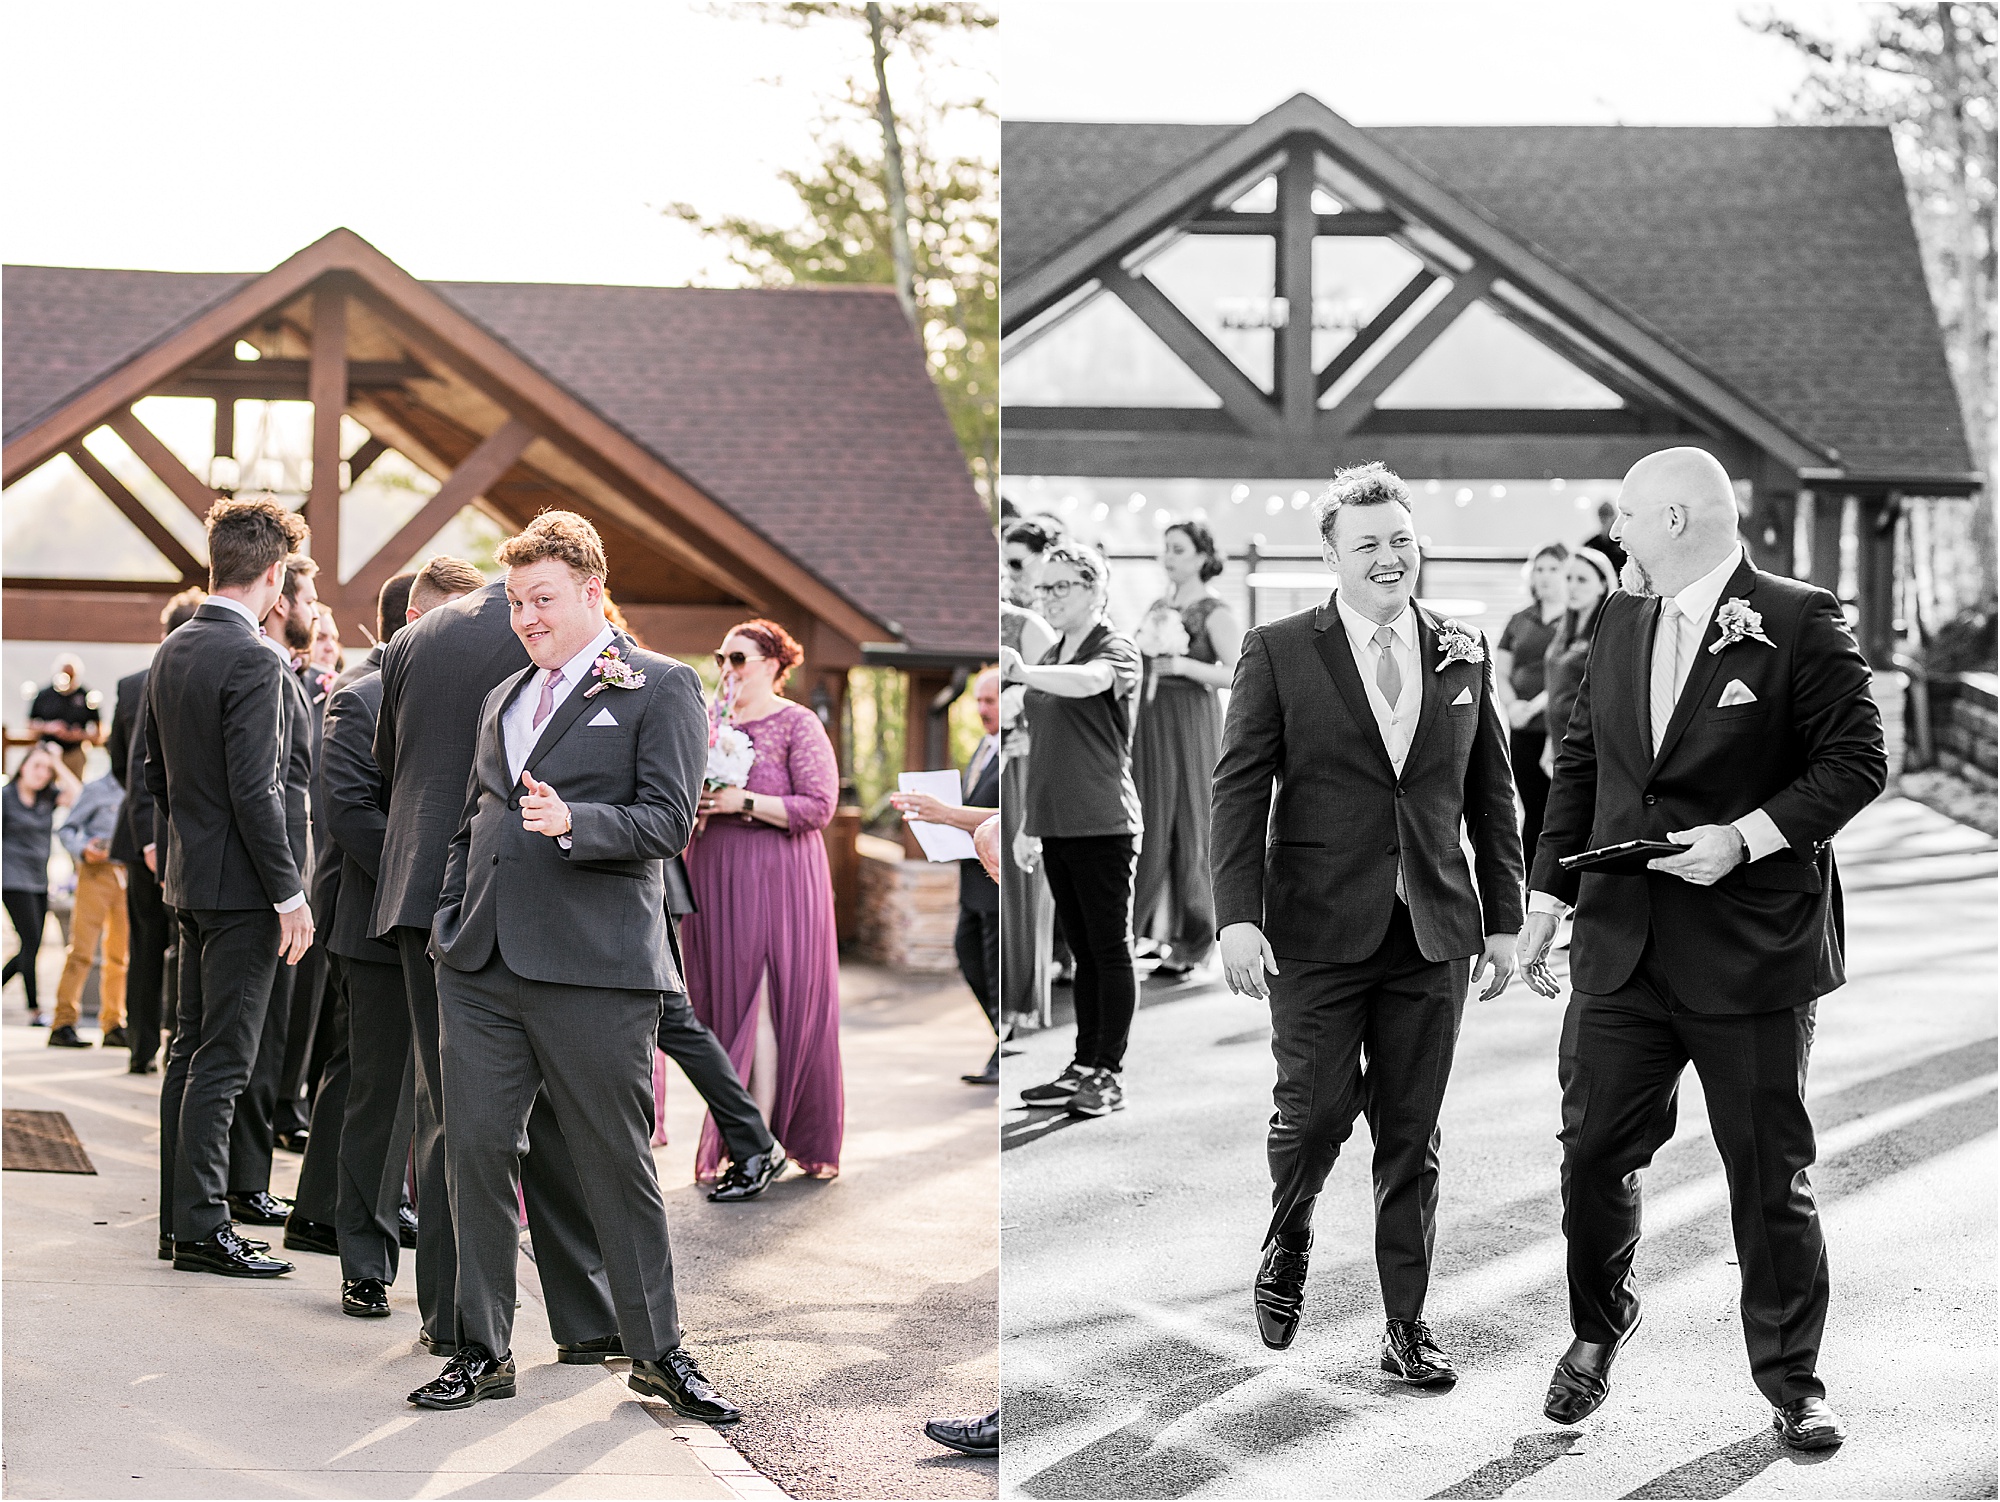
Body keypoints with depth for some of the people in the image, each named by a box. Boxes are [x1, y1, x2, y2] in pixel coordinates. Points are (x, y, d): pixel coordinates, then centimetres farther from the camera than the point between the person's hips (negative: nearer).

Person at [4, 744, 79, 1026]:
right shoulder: (5, 797, -4)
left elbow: (76, 795, -7)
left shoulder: (48, 798, 10)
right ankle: (34, 1010, -7)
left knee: (31, 948, 7)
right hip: (14, 880, -6)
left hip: (40, 881, 6)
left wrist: (58, 764, -4)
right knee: (30, 943, -11)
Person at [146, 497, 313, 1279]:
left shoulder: (172, 651, 9)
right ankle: (202, 1228, -3)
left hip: (188, 879, 9)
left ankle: (178, 1215, 20)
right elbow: (255, 790, -21)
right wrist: (289, 895, -17)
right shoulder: (253, 661, -18)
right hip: (239, 885, -9)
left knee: (190, 1050, 14)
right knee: (223, 1060, -5)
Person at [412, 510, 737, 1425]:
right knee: (477, 1155, 3)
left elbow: (669, 821, -8)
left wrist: (572, 822, -23)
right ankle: (483, 1351, 13)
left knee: (618, 1164, 1)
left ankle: (656, 1352, 14)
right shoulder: (503, 699, 21)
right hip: (481, 970, 6)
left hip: (594, 970, -6)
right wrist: (452, 921, 14)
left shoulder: (661, 688, 1)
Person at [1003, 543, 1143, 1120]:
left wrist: (1019, 672, -46)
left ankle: (1110, 1074, -2)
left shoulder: (1116, 650, -6)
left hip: (1103, 826, -8)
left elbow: (1087, 682, -31)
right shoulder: (1049, 660, 18)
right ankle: (1083, 1066, 17)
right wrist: (1029, 824, 21)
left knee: (1110, 948, -4)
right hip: (1057, 828, 8)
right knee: (1082, 950, 12)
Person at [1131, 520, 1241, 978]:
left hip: (1191, 723, -6)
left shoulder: (1215, 612, -5)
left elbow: (1239, 675, -14)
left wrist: (1182, 665, -22)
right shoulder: (1157, 607, 15)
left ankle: (1190, 946, 5)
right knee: (1147, 825, 2)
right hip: (1150, 722, 6)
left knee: (1189, 828, -2)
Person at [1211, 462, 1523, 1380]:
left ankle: (1406, 1326, 13)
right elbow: (1239, 788, -4)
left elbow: (1490, 796, 14)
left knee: (1411, 1136, 5)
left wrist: (1504, 918, 11)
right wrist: (1238, 916, -12)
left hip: (1432, 934, 3)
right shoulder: (1278, 653, 0)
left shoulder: (1463, 657, 10)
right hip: (1318, 930, -3)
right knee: (1317, 1112, -3)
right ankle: (1288, 1245, 28)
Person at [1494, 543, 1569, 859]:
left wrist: (1536, 704, -15)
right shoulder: (1519, 621, 16)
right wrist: (1512, 704, -4)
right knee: (1533, 812, 6)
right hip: (1524, 731, 4)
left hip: (1563, 729, -4)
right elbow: (1500, 673, 15)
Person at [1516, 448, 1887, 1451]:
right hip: (1622, 947, 5)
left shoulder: (1800, 623, -8)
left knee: (1770, 1177, 4)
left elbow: (1856, 762, -10)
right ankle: (1598, 1331, 31)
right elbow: (1580, 762, 16)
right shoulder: (1620, 620, 11)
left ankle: (1790, 1379, 17)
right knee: (1594, 1152, 7)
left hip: (1752, 952, -5)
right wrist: (1548, 896, 10)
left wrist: (1747, 837, -20)